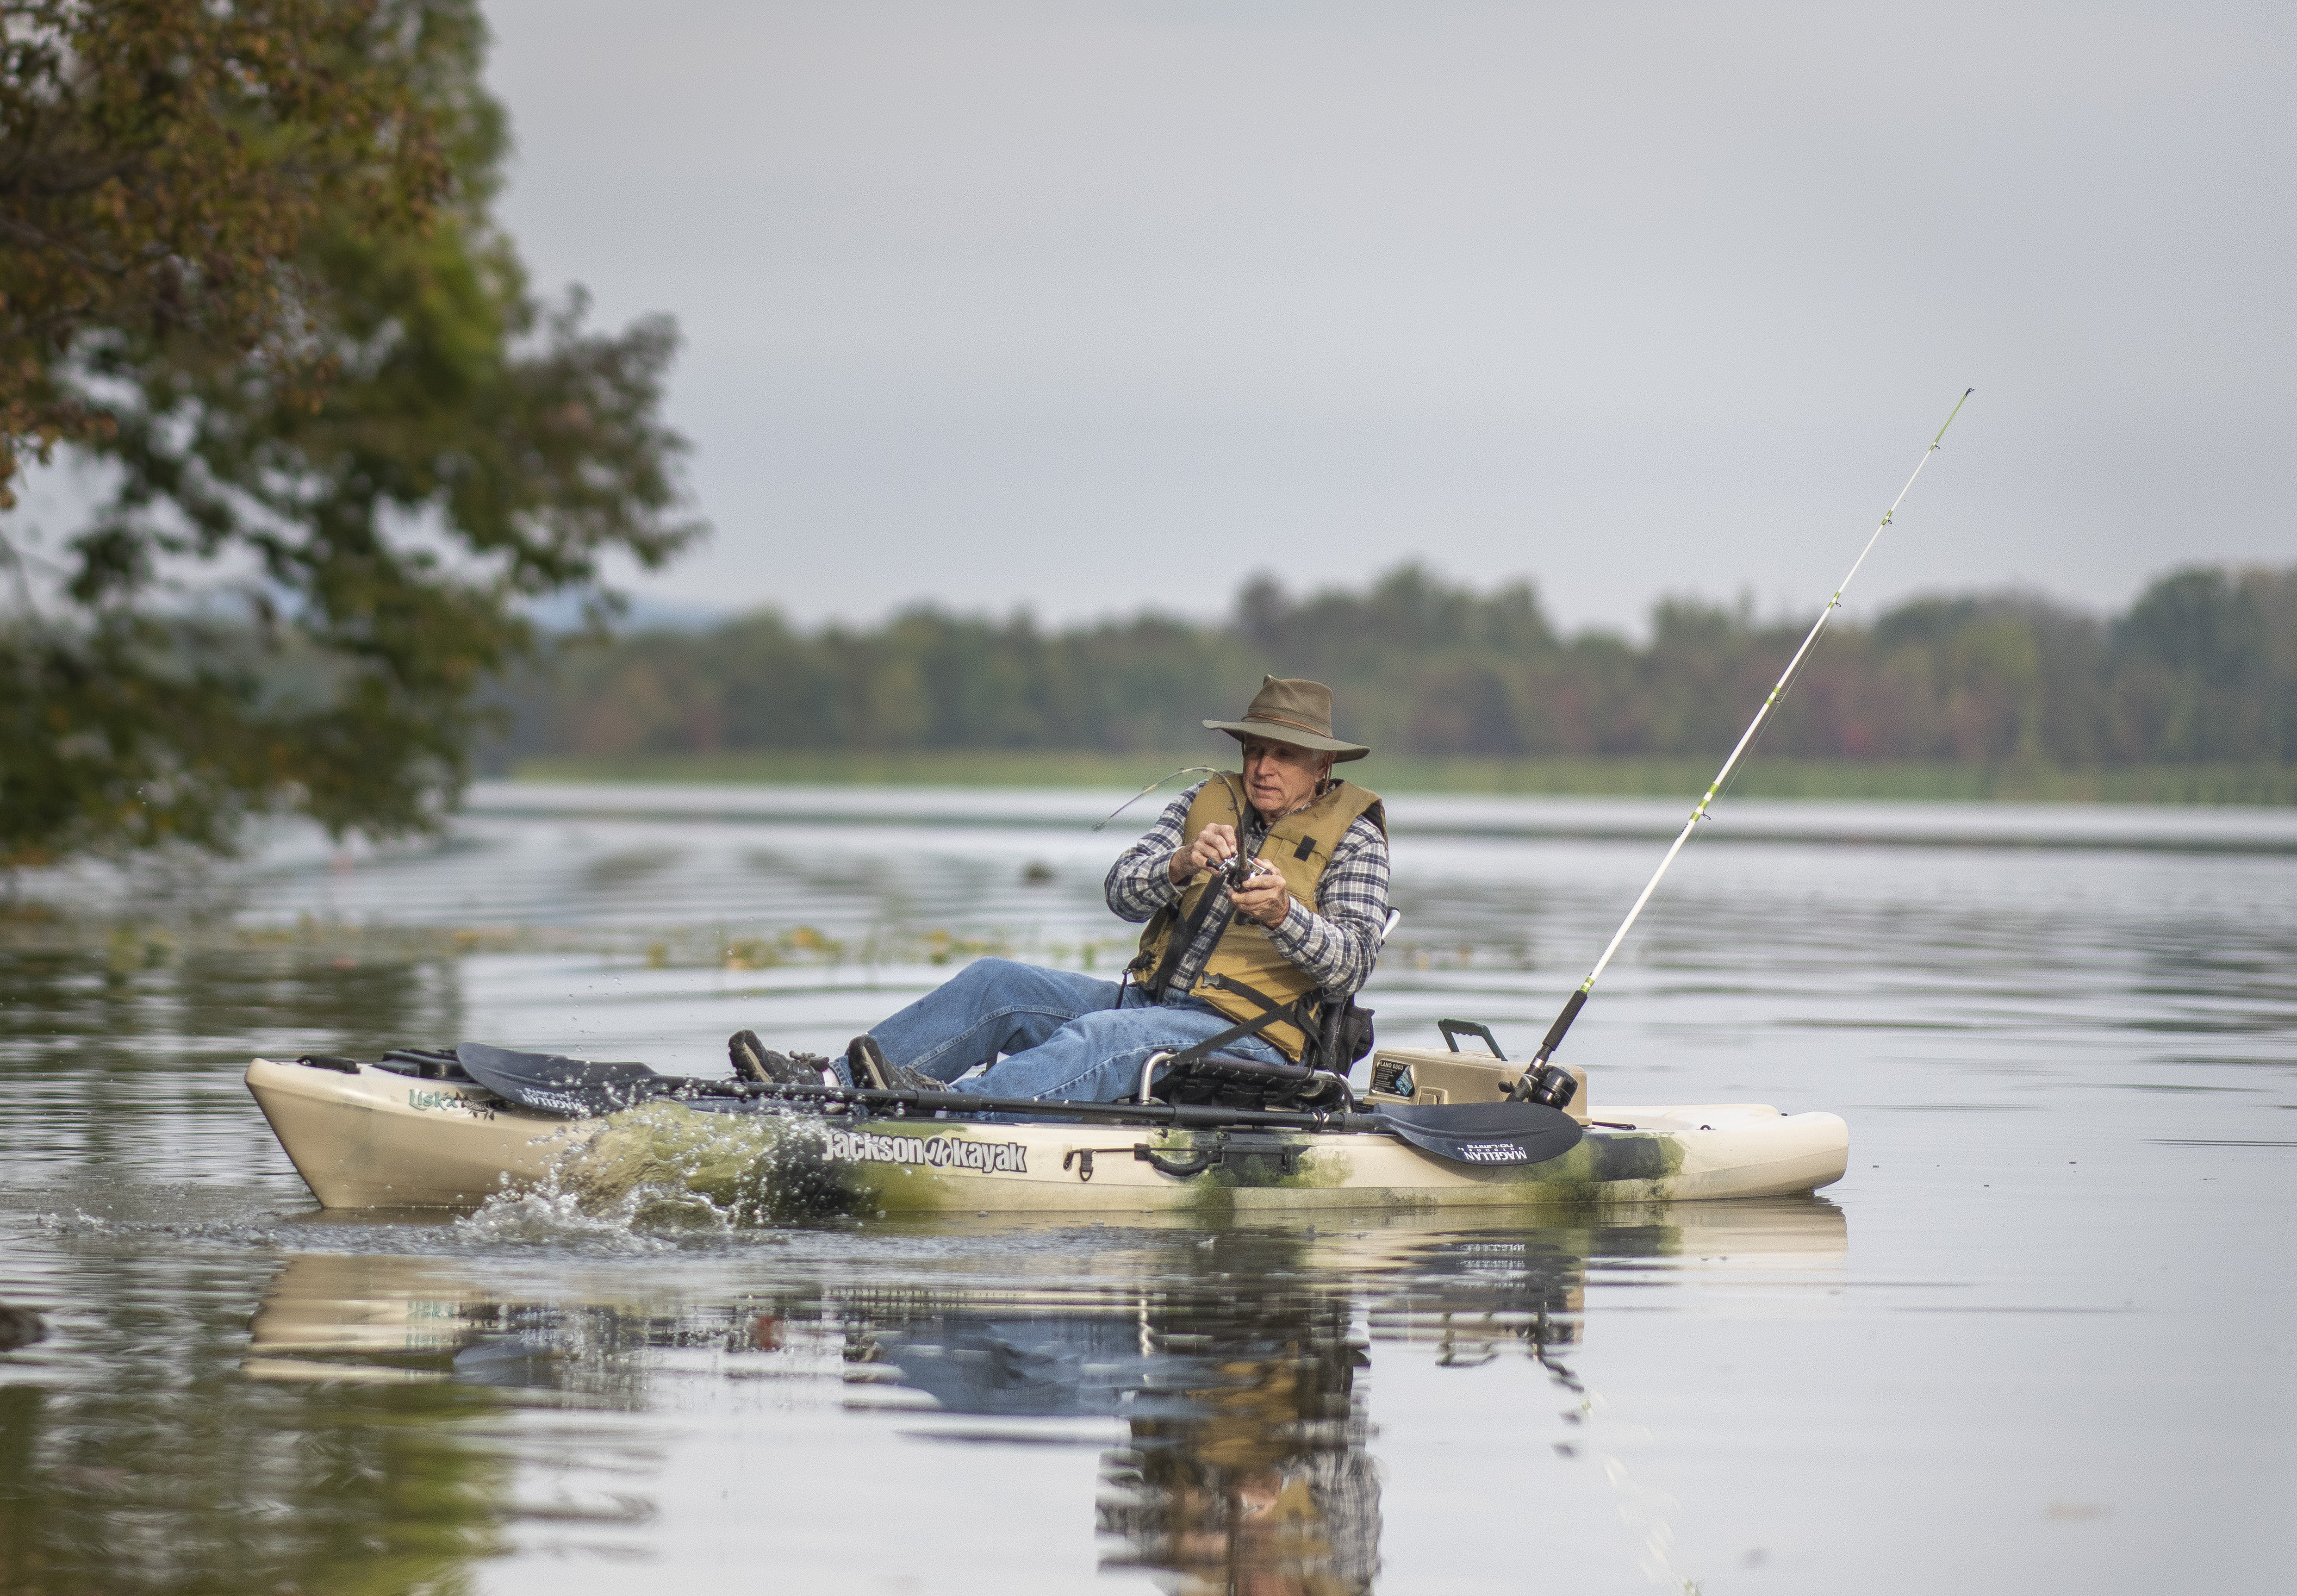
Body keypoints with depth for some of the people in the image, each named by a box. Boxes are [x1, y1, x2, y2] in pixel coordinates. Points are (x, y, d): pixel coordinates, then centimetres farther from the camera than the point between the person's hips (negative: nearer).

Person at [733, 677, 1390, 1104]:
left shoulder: (1353, 833, 2)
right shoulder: (1208, 802, 16)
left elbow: (1350, 968, -10)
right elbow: (1122, 890, 2)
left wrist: (1282, 913, -28)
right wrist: (1181, 867, -19)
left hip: (1252, 1038, -6)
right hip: (1151, 1004, 7)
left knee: (1101, 1037, -35)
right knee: (995, 985, -10)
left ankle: (949, 1107, -58)